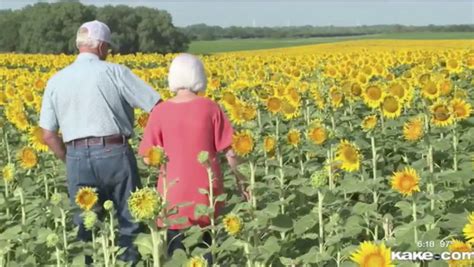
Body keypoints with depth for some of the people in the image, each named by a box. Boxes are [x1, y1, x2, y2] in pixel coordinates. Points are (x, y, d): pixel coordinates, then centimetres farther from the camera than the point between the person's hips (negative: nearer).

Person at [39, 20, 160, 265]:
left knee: (85, 228, 11)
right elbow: (158, 108, -4)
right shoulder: (115, 72, -2)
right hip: (114, 155, -3)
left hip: (77, 158, 3)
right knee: (130, 224, 10)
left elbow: (48, 136, 6)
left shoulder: (56, 81, 7)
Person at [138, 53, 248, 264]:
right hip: (206, 191, 0)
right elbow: (230, 151, -3)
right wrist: (241, 182, 9)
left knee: (175, 250, 8)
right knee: (205, 246, 15)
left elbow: (148, 159, -3)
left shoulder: (160, 112, -4)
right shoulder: (210, 108, -4)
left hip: (174, 192, 0)